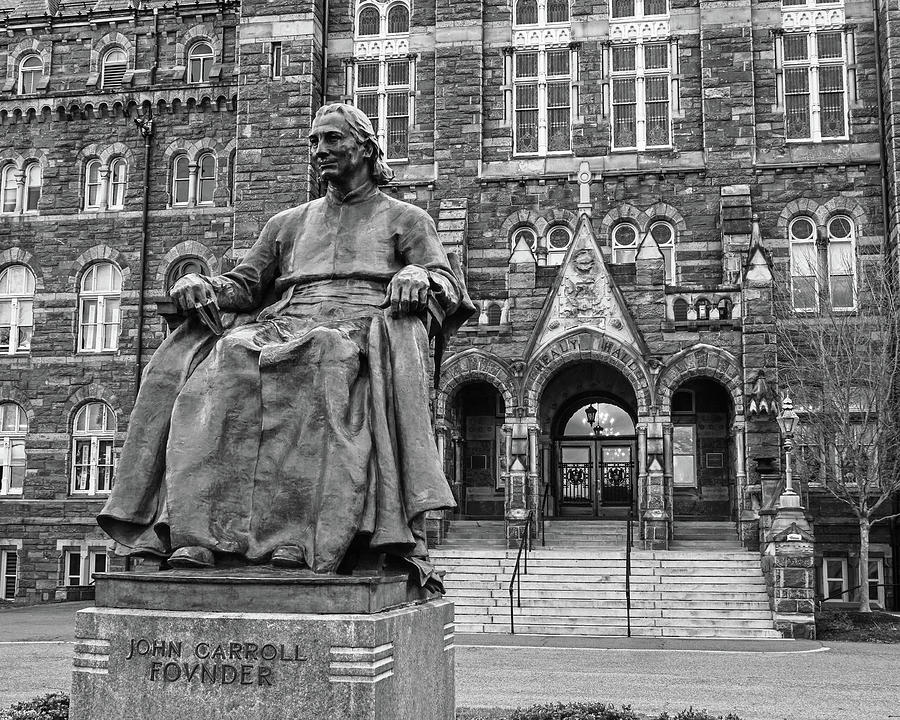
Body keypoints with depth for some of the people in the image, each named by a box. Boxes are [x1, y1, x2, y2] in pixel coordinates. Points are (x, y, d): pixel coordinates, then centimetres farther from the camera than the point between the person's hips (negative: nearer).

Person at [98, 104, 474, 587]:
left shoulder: (406, 220, 22)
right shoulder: (289, 224, 32)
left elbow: (450, 287, 9)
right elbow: (244, 286, 24)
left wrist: (420, 276, -15)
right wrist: (201, 285, 2)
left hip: (361, 330, -3)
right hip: (286, 326, 4)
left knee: (321, 360, -40)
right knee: (223, 361, -30)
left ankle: (301, 536, -48)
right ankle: (195, 532, -40)